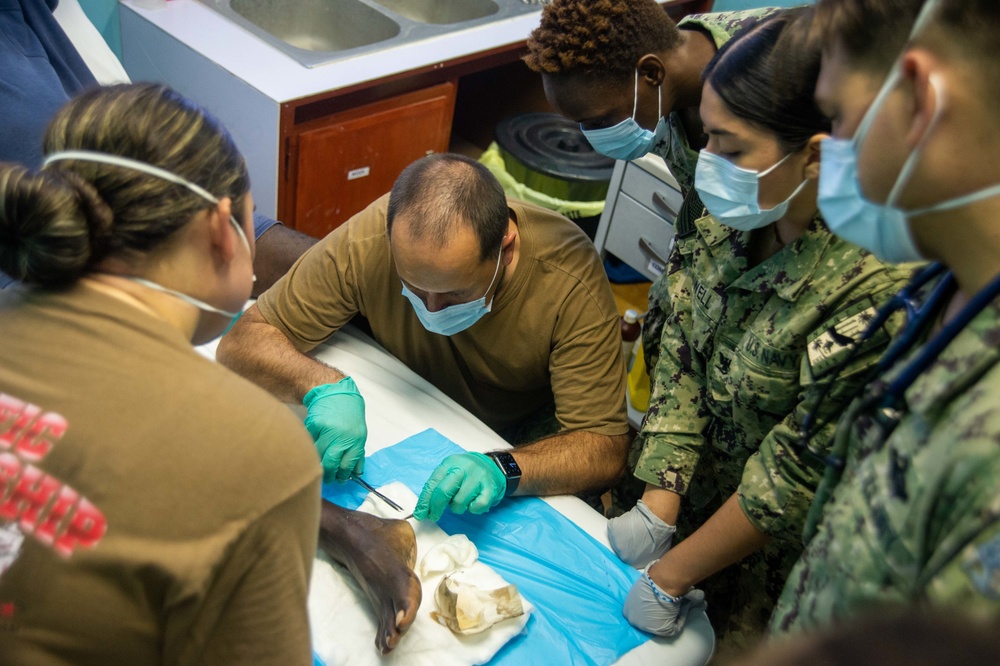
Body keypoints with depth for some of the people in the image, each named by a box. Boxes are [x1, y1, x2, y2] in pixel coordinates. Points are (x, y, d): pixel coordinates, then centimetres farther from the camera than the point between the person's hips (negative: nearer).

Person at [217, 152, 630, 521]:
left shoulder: (570, 280, -31)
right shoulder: (368, 242, -27)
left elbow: (605, 450, -29)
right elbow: (243, 341, -18)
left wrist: (503, 470, -48)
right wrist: (323, 386, -39)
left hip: (527, 443, -2)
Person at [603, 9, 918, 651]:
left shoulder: (878, 292, -31)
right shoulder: (726, 223, -10)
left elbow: (798, 473, -25)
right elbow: (679, 363, -4)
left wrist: (668, 578, -16)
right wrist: (657, 509, -11)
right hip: (688, 499, 6)